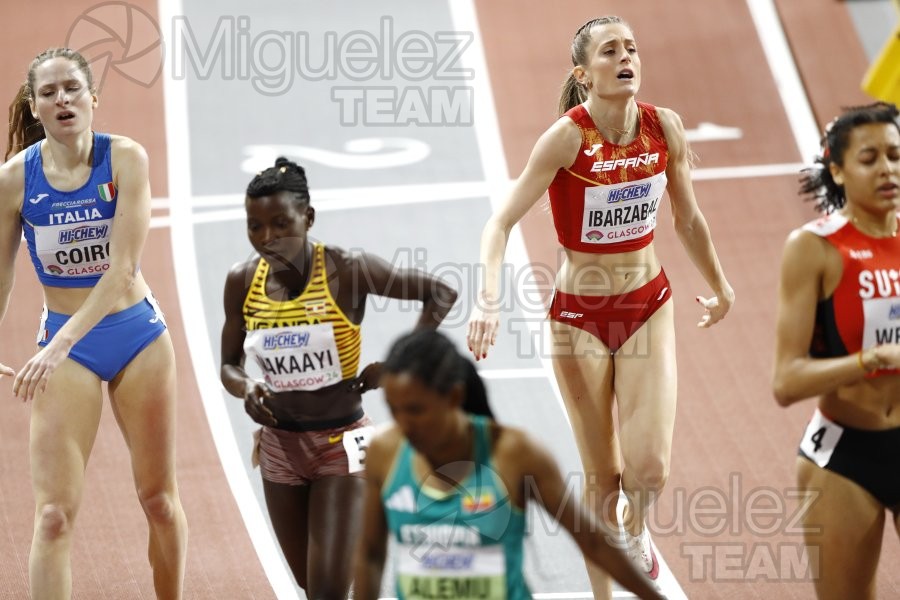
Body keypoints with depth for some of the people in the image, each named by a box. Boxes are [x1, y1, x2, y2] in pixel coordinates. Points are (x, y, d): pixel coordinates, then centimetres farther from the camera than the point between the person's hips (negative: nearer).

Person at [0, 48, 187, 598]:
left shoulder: (125, 158, -14)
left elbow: (123, 269, -22)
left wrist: (60, 344, -32)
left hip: (136, 332, 0)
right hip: (64, 348, 0)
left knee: (160, 500, 10)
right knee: (54, 513, -10)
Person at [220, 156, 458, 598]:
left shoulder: (347, 271, -16)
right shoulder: (242, 283, -4)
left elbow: (441, 294, -11)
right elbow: (229, 365, 9)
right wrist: (245, 388, -14)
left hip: (341, 445, -5)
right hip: (280, 445, 5)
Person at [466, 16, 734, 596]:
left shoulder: (666, 128, -7)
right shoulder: (569, 136, -19)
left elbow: (689, 219, 10)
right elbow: (501, 223, -21)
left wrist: (720, 286, 21)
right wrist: (489, 301, -35)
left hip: (649, 305, 2)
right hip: (580, 314, -2)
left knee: (650, 466, -10)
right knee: (602, 479, 2)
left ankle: (636, 527, 27)